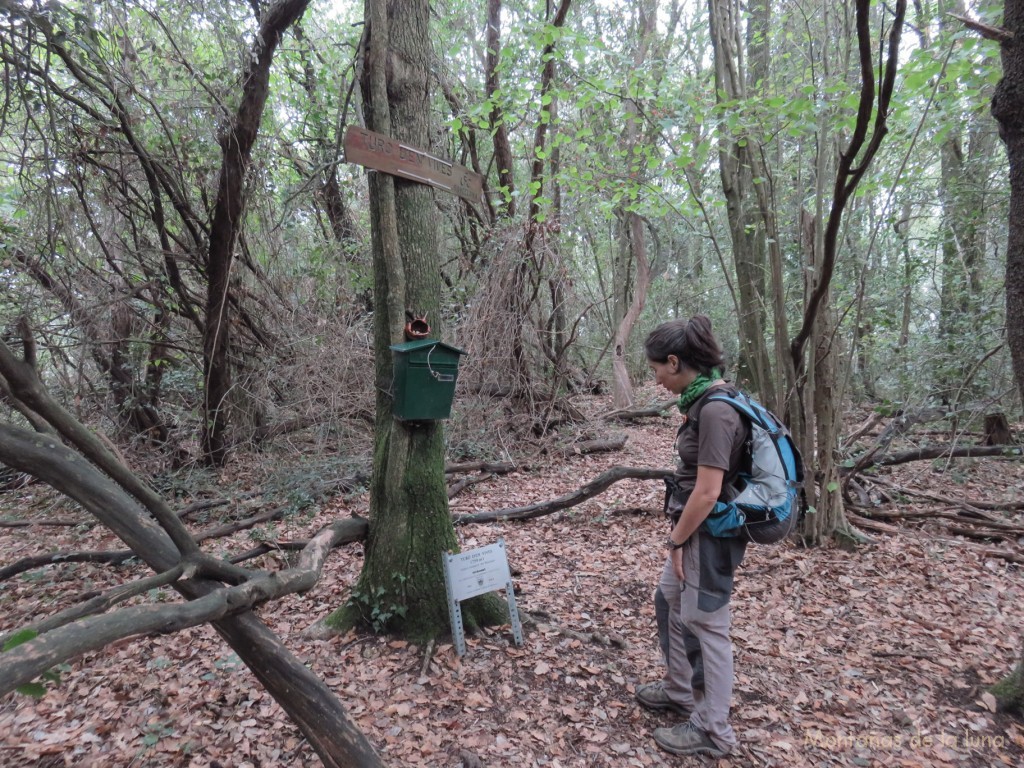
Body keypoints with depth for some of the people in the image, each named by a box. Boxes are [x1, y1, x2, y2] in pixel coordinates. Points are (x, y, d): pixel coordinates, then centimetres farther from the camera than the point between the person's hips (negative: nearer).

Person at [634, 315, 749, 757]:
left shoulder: (715, 410, -25)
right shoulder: (704, 400, 4)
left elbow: (707, 493, -25)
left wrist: (677, 540, -12)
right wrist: (679, 534, 11)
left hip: (710, 535, -10)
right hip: (695, 529, 10)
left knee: (705, 626, 6)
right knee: (669, 603, 24)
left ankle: (712, 730, 26)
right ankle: (679, 691, 44)